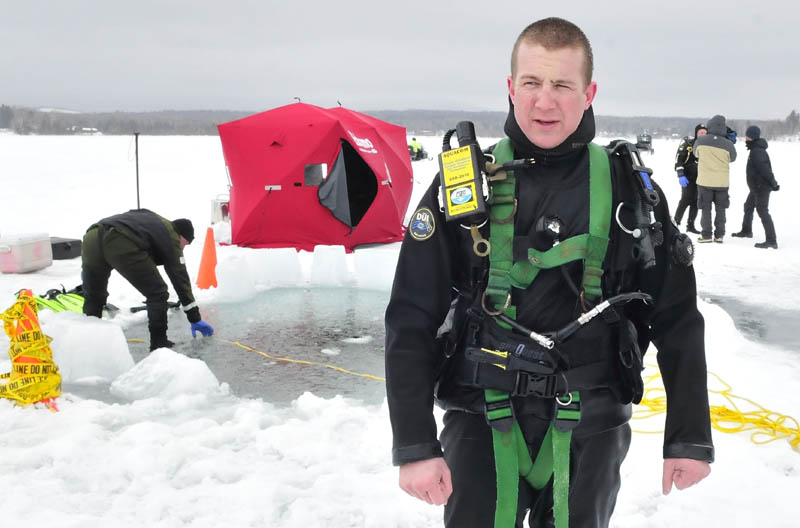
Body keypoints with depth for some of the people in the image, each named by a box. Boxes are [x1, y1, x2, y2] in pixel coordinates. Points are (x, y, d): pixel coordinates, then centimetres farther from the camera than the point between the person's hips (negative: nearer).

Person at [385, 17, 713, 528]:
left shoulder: (628, 189, -2)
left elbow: (678, 320, 3)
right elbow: (411, 319, -6)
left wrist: (691, 439, 3)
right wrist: (415, 445, -10)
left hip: (590, 429, 1)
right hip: (482, 424, -1)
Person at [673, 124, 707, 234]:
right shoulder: (687, 143, -7)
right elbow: (678, 159, -11)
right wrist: (680, 175, -17)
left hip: (699, 178, 5)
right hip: (687, 177, -5)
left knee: (695, 201, 5)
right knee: (686, 199, -13)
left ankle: (690, 225, 12)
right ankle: (676, 222, -5)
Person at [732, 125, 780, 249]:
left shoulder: (756, 152, -22)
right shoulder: (756, 149, 13)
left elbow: (765, 169, -27)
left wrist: (773, 183, -24)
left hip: (761, 188, -11)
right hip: (756, 187, 11)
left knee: (762, 211, -15)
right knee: (748, 207, 26)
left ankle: (771, 240, -20)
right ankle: (746, 231, 45)